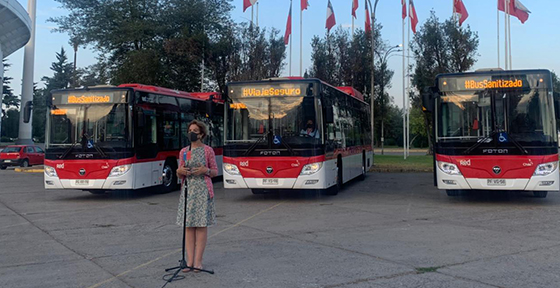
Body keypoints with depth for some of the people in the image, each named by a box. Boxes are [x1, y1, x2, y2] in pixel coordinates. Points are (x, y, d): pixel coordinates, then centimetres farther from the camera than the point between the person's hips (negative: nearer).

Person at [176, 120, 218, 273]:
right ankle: (190, 260, 8)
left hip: (203, 190, -3)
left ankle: (198, 261, 4)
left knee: (201, 224, -2)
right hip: (187, 190, 4)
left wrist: (205, 170, -15)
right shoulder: (183, 151, 11)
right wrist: (179, 171, -7)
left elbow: (215, 172, 4)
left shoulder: (208, 150, 1)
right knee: (188, 226, 3)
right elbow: (180, 174, 15)